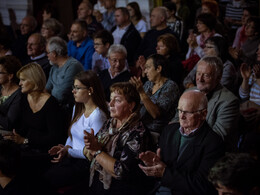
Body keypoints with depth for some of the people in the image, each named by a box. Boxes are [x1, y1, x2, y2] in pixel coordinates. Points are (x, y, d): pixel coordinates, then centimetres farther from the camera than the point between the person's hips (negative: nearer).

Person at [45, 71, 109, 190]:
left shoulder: (98, 116, -16)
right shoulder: (77, 108, 13)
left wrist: (69, 152, -17)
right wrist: (65, 147, 2)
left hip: (86, 163, -8)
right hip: (71, 156, 8)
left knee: (46, 179, -21)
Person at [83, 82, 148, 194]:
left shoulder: (136, 133, -12)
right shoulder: (109, 124, 10)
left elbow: (121, 172, -20)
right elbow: (89, 155, 11)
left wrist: (97, 151, -15)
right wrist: (89, 145, -11)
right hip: (95, 185, 6)